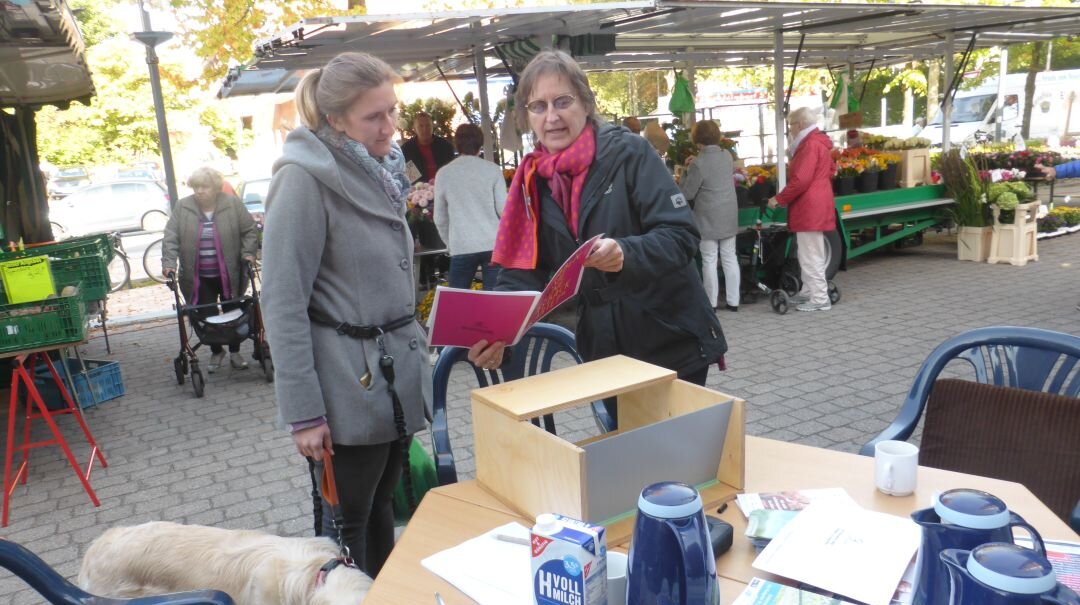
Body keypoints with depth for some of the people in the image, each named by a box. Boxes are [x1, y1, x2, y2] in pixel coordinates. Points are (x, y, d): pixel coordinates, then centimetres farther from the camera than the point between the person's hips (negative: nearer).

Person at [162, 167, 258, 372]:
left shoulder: (233, 204, -4)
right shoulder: (182, 208, -1)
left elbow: (250, 230, 1)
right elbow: (171, 237, -4)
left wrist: (248, 253, -10)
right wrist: (169, 263, -14)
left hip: (229, 275, -1)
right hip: (198, 277, 1)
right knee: (207, 316, 5)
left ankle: (235, 352, 24)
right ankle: (216, 352, 24)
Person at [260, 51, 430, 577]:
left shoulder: (378, 169, 10)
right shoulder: (304, 178, -14)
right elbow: (283, 303, -16)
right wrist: (303, 411, -18)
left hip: (397, 374, 7)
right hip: (349, 383, -7)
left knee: (382, 509, 18)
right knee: (349, 522, 7)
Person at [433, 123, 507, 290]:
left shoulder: (444, 173, 5)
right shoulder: (492, 170, 0)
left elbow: (440, 218, 9)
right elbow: (504, 209, -2)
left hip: (461, 247, 1)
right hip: (493, 244, 0)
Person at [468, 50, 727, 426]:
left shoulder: (628, 152, -13)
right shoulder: (533, 179, 0)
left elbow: (682, 235, -19)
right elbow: (522, 271, -4)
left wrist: (625, 253, -38)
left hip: (671, 341, -4)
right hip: (603, 350, 4)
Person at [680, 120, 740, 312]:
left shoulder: (699, 163, -17)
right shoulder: (727, 155, 2)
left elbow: (687, 193, -13)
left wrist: (686, 174, 4)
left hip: (709, 218, -6)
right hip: (729, 215, 6)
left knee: (709, 260, 2)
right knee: (730, 258, 10)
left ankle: (711, 303, 7)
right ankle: (733, 301, 15)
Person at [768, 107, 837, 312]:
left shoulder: (810, 145, -15)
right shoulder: (818, 142, 17)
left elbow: (800, 180, -22)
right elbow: (830, 171, 24)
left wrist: (779, 199, -12)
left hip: (809, 208, -11)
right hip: (814, 205, 11)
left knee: (810, 255, -6)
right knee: (809, 254, 17)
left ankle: (820, 299, -3)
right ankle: (809, 292, 26)